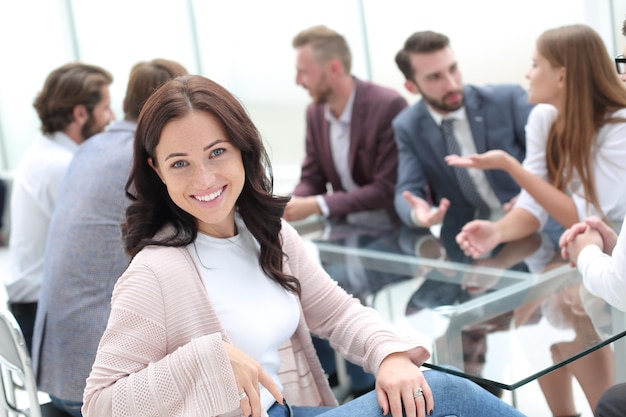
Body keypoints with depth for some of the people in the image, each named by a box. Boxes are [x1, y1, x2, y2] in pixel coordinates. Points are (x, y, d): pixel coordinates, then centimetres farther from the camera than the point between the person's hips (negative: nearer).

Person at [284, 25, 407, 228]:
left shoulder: (389, 106, -18)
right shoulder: (315, 112, 2)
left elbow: (387, 189, -19)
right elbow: (311, 179, 9)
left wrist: (316, 205, -22)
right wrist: (289, 203, -13)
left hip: (394, 229, -6)